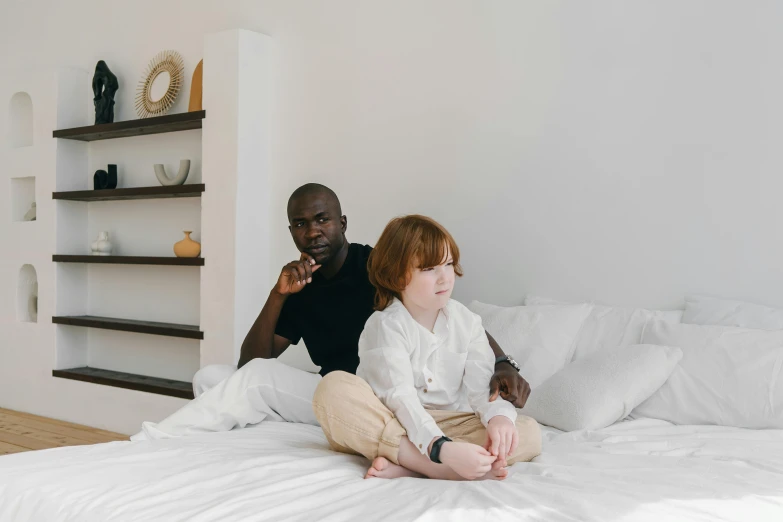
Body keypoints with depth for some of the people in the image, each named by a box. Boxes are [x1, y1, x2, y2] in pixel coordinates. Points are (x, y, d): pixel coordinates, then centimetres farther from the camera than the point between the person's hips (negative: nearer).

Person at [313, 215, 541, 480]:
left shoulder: (466, 321, 3)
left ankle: (406, 465, -33)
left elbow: (481, 386, -7)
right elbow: (400, 398, -25)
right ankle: (444, 469, -39)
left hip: (447, 424, 4)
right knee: (333, 388, -32)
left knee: (529, 432, -19)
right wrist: (441, 448, -41)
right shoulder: (385, 326, -12)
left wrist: (498, 415, -32)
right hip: (390, 425, -3)